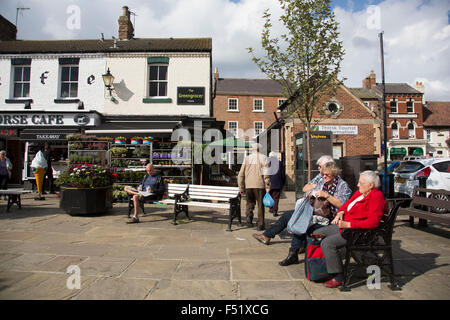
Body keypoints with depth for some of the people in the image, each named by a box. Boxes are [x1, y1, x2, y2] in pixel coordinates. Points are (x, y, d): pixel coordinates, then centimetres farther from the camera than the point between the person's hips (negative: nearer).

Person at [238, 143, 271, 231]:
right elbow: (266, 174, -8)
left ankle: (248, 214, -6)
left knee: (250, 202, 19)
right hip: (259, 185, -2)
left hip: (248, 185, 2)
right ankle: (260, 225, 12)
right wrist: (267, 186, -7)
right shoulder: (263, 158, 3)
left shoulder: (247, 158, 10)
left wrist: (241, 188, 11)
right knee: (260, 204, 8)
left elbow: (241, 174, 7)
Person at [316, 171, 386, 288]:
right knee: (317, 234, 6)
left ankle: (338, 277, -12)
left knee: (327, 243, -26)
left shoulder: (376, 197, -16)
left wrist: (348, 224, -25)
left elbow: (373, 222, -27)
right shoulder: (360, 192, 12)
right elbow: (347, 204, 28)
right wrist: (341, 212, 5)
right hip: (344, 225, 10)